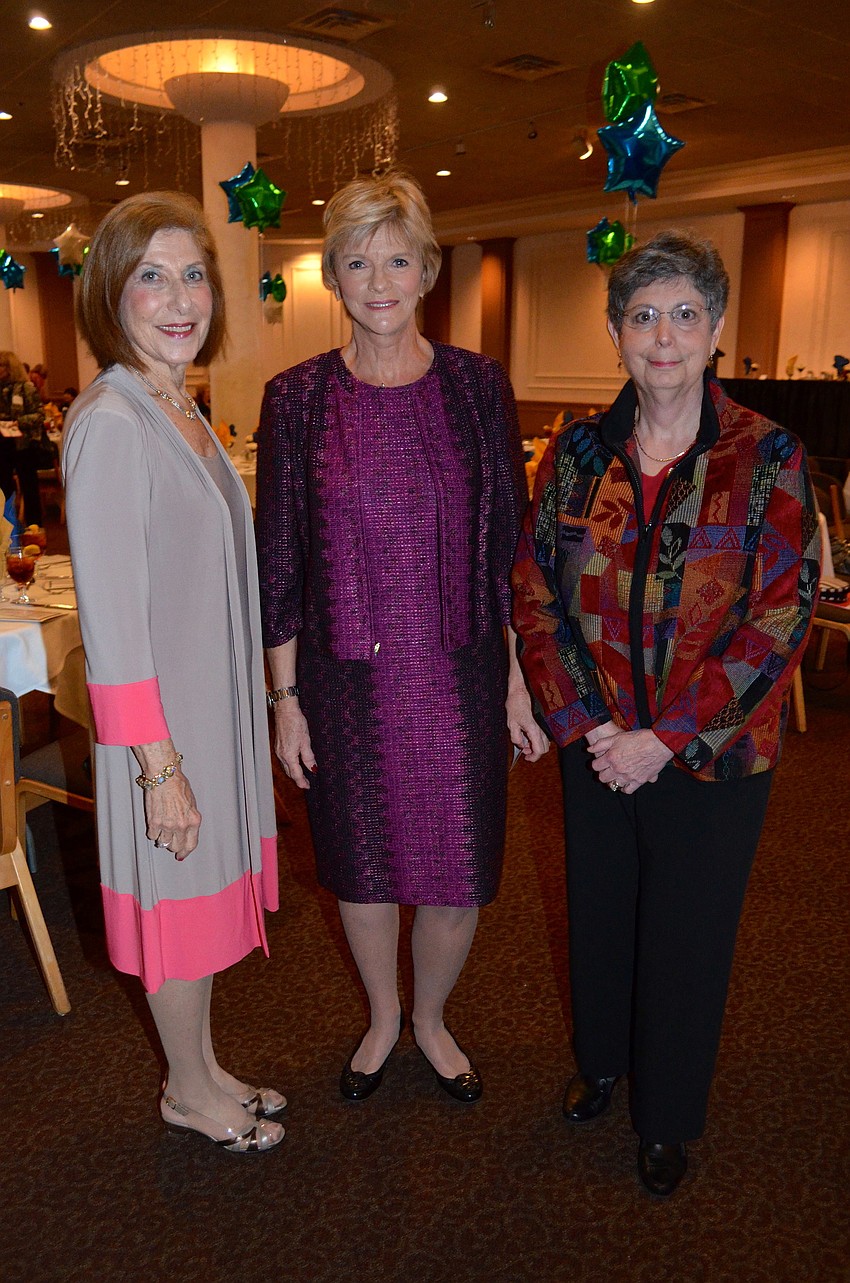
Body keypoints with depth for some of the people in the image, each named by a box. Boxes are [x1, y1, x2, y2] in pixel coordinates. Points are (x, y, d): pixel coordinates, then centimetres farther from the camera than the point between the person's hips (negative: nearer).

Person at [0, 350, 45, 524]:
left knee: (29, 487, 4)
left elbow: (39, 414, -9)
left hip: (24, 444, -5)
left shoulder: (26, 387, -6)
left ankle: (35, 526, 13)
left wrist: (20, 422, -22)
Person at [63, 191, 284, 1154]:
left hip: (217, 703, 8)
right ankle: (189, 1092, 33)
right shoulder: (110, 423, -20)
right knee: (178, 895, 9)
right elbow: (110, 615, -22)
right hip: (163, 720, -8)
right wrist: (160, 765, -21)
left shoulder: (181, 413, 8)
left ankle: (202, 1068, 41)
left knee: (208, 890, 20)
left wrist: (257, 709, 15)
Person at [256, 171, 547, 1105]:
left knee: (457, 875, 9)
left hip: (459, 674, 0)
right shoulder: (297, 398, -1)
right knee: (362, 865, 15)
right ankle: (382, 1018, 44)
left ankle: (431, 1019, 40)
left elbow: (509, 545, 2)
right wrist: (285, 695, 0)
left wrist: (519, 680, 0)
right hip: (346, 677, 0)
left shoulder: (477, 385, 0)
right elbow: (278, 561, 1)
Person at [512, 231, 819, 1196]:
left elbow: (781, 618, -13)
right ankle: (601, 1061, 48)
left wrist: (667, 737, -17)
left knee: (687, 935, 13)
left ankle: (668, 1116, 38)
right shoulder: (577, 454, 0)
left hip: (714, 755, -2)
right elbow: (534, 594, -1)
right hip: (596, 747, 3)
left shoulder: (768, 457, -8)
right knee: (599, 913, 19)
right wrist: (584, 722, -11)